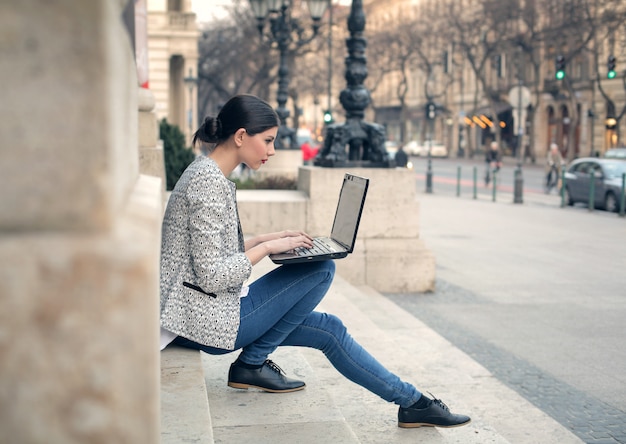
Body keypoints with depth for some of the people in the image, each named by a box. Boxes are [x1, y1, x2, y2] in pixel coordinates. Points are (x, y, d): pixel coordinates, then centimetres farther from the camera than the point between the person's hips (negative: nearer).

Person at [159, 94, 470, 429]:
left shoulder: (208, 173, 12)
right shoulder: (209, 182, -21)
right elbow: (212, 276, -25)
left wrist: (264, 239, 8)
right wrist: (268, 247, -14)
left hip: (203, 315, 10)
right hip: (206, 322, -10)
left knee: (329, 329, 8)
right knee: (322, 271, -10)